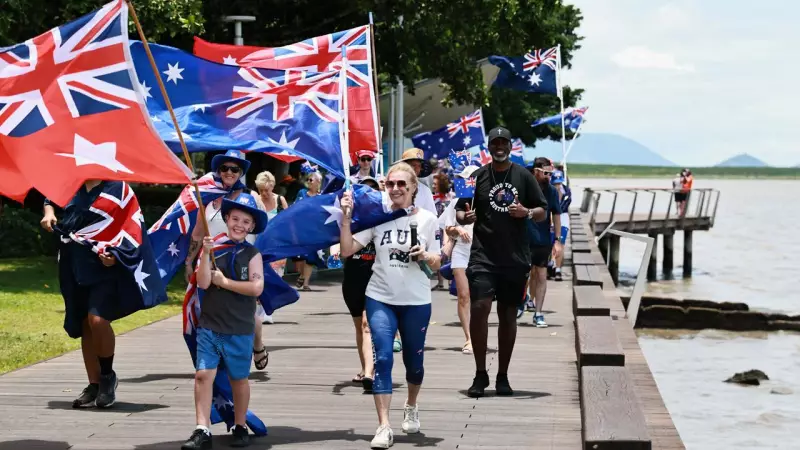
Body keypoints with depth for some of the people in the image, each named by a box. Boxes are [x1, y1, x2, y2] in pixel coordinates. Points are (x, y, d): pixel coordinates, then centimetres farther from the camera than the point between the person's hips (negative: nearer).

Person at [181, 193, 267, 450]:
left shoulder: (252, 255, -2)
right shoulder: (214, 249, 2)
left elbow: (256, 287, -15)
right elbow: (203, 283, -8)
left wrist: (224, 282, -11)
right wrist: (206, 253, -17)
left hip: (239, 330, -1)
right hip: (209, 326, 1)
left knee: (239, 378, 11)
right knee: (203, 375, -6)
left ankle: (240, 427, 26)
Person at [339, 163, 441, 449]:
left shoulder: (426, 219, -1)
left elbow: (436, 264, 1)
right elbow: (347, 250, -5)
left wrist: (425, 256, -20)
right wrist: (346, 216, -12)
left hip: (416, 302, 0)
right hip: (381, 299, 0)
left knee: (413, 362, 13)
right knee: (383, 359, -13)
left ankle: (411, 407, 42)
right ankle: (384, 427, -14)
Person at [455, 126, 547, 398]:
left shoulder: (523, 176, 6)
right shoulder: (477, 177, 6)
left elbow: (542, 212, 9)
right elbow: (459, 211, 10)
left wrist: (526, 213, -12)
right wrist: (465, 217, -13)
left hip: (515, 258, 1)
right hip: (483, 256, -1)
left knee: (508, 316, 7)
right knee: (479, 308, -14)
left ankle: (503, 377, 16)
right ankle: (480, 374, -4)